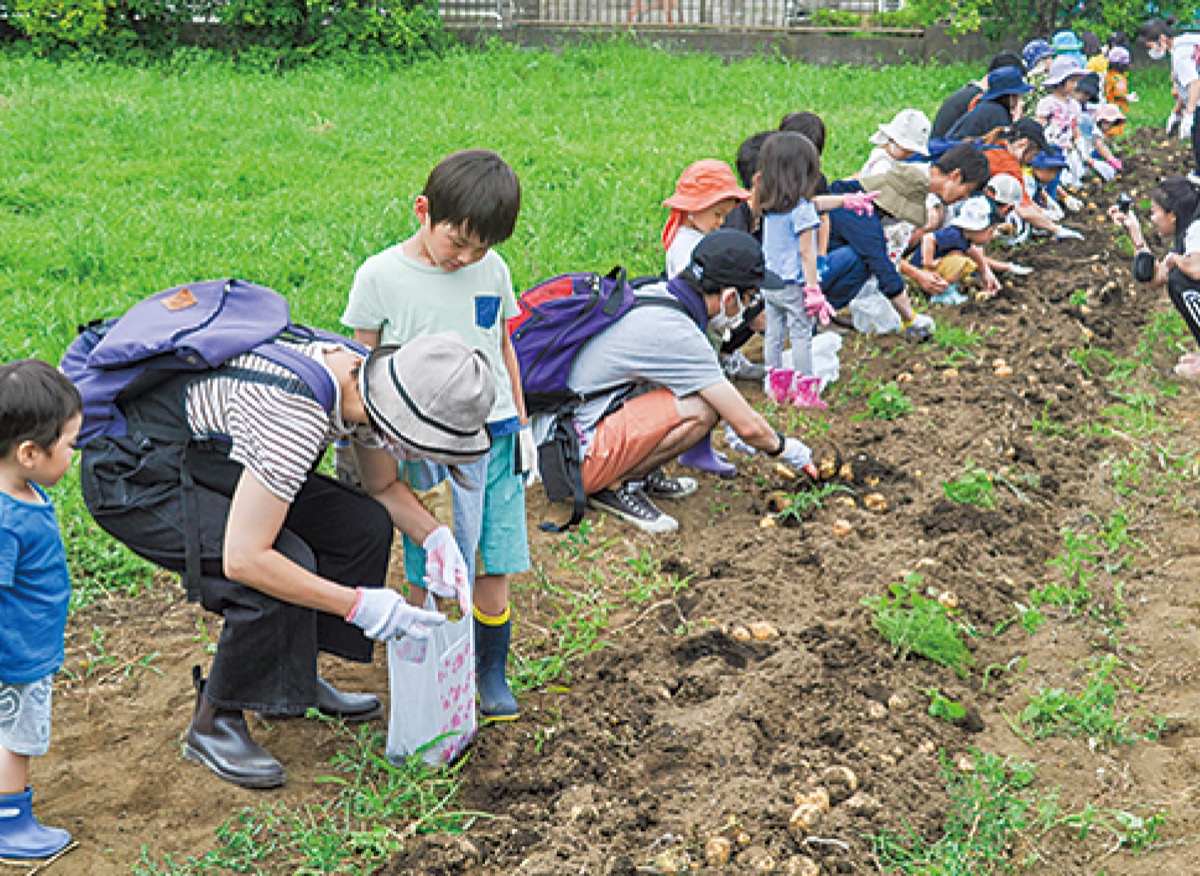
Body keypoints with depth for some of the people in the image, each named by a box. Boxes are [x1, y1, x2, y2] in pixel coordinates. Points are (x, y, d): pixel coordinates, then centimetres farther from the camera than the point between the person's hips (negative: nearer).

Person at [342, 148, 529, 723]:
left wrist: (520, 423, 18)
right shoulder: (380, 277, -6)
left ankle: (492, 674, 24)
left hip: (494, 437, 3)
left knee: (493, 570, 6)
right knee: (428, 579, -1)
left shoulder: (492, 270, 5)